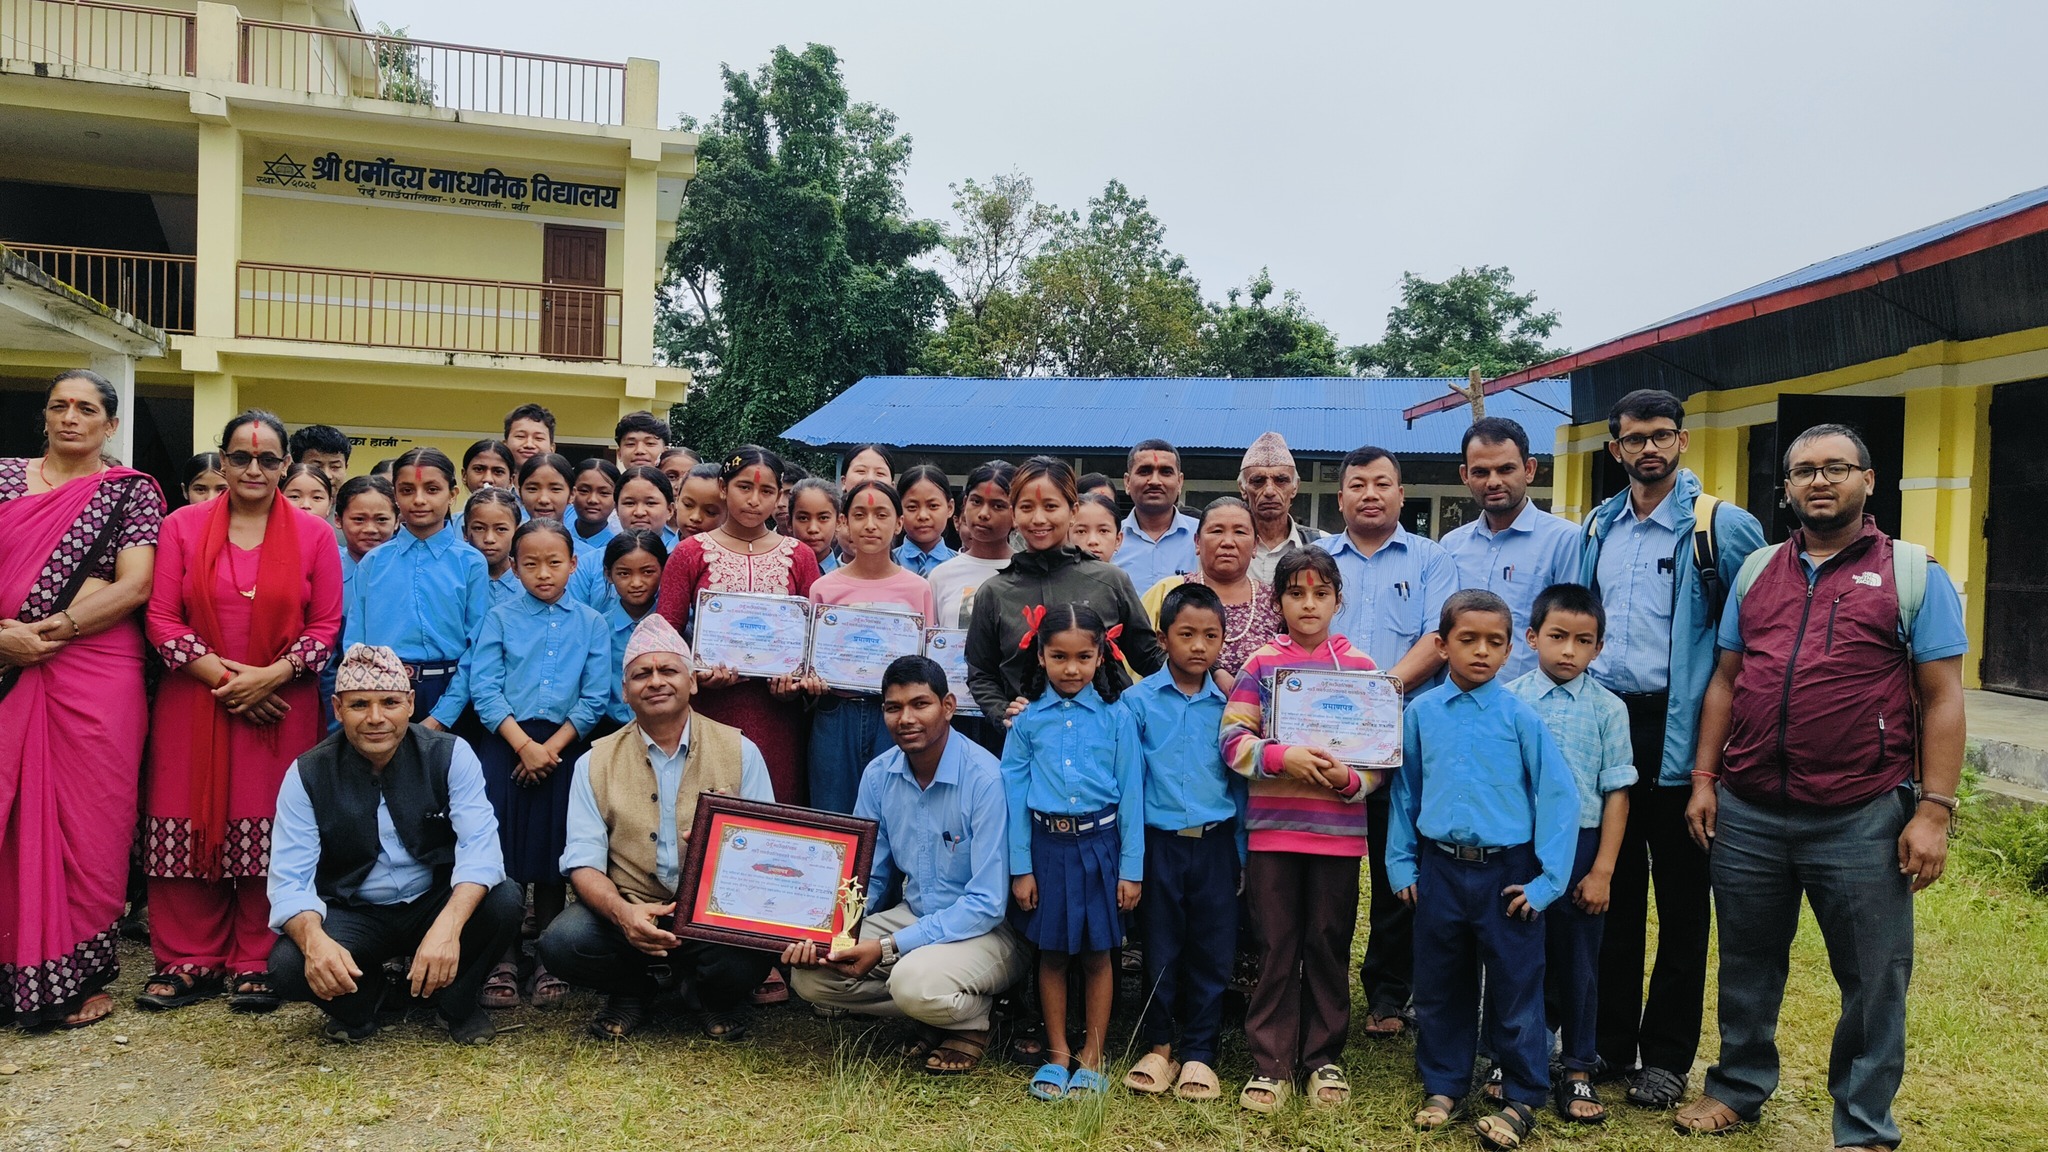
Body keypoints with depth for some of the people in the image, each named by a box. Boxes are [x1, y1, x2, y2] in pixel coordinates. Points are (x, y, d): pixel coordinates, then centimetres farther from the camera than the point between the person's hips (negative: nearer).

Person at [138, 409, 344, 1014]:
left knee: (269, 837, -1)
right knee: (190, 826, 2)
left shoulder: (315, 535, 4)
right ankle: (190, 961, 15)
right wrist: (222, 674, -10)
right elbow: (161, 618, 2)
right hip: (193, 704, 1)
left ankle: (257, 965, 10)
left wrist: (269, 676, -11)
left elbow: (326, 628, 2)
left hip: (281, 707, -1)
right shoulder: (182, 526, 7)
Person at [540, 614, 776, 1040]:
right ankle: (633, 990, 8)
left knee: (748, 950, -33)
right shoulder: (596, 762, 6)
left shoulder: (739, 751, 4)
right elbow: (583, 862, -2)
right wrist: (623, 913, -23)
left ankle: (720, 998, 7)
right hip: (627, 913, 1)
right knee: (562, 942, -28)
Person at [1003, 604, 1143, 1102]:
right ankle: (1056, 1054, 22)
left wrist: (1132, 868, -3)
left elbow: (1131, 794, -1)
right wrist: (1020, 867, -1)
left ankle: (1092, 1056, 20)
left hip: (1100, 842, -1)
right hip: (1047, 844, 1)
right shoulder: (1028, 720, 0)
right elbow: (1014, 793, 2)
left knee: (1097, 953, 7)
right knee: (1052, 953, 9)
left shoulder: (1116, 718, -2)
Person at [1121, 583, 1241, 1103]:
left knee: (1212, 951, 7)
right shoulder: (1138, 701, -2)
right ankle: (1159, 1044, 25)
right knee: (1160, 948, 8)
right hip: (1158, 841, -1)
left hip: (1214, 843, 1)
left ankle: (1198, 1051, 21)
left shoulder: (1228, 703, 2)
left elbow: (1239, 777, 7)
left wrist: (1241, 851, 5)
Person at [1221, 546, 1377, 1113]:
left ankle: (1324, 1057, 24)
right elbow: (1233, 739, -3)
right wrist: (1284, 756, -18)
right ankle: (1270, 1063, 16)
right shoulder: (1261, 663, 3)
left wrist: (1350, 780, -14)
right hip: (1271, 827, 0)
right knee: (1276, 946, 6)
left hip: (1338, 829, 0)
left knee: (1329, 945, 9)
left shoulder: (1360, 666, 4)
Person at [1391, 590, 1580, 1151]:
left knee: (1515, 988, 6)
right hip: (1439, 869, 2)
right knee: (1439, 984, 13)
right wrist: (1402, 864, 8)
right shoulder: (1419, 713, 0)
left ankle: (1522, 1098, 23)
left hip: (1507, 872, -2)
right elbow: (1404, 791, 10)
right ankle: (1443, 1085, 30)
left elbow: (1559, 795, -6)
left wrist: (1546, 880, -8)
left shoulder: (1520, 716, -7)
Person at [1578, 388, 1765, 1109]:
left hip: (1677, 731, -5)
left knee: (1680, 899, 6)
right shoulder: (1598, 527, 11)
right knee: (1612, 891, 12)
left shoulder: (1721, 526, -5)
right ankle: (1609, 1042, 24)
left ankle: (1666, 1056, 18)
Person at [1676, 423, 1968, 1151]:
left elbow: (1942, 698, -4)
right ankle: (1738, 1086, 35)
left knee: (1873, 982, 9)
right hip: (1747, 813, 3)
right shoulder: (1756, 572, 10)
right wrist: (1704, 779, 6)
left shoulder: (1913, 573, 0)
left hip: (1863, 822, -3)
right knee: (1747, 965, 17)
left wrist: (1934, 810, -10)